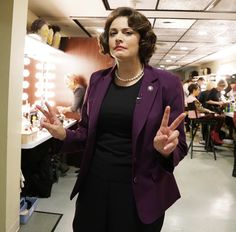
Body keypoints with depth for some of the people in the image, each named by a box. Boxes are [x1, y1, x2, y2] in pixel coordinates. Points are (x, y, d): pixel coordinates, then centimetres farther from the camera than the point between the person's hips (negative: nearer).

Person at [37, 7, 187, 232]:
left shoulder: (167, 83, -10)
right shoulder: (97, 79, 2)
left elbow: (179, 148, -5)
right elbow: (87, 133, 11)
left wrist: (165, 149, -27)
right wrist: (64, 134, -9)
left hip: (139, 193, -3)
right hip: (94, 186, 4)